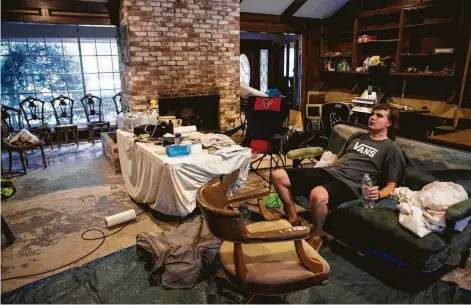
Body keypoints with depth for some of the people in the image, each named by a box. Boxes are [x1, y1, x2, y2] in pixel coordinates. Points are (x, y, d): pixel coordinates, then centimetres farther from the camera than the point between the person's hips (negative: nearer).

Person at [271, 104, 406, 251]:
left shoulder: (391, 149, 7)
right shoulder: (357, 136, 26)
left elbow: (392, 185, 2)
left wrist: (378, 194, -21)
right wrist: (318, 172, 16)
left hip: (349, 184, -7)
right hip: (329, 172, 7)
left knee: (318, 195, -42)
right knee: (278, 176, -8)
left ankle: (315, 236, -12)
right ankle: (293, 219, 5)